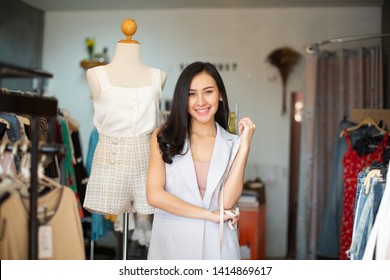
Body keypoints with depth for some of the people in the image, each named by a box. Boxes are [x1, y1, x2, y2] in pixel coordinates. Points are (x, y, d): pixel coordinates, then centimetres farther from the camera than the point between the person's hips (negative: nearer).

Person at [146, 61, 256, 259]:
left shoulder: (232, 144, -1)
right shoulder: (163, 137, -3)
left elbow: (227, 202, -12)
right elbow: (154, 195, -11)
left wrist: (245, 146, -14)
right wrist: (210, 215, -11)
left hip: (217, 243, 1)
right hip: (171, 241, 0)